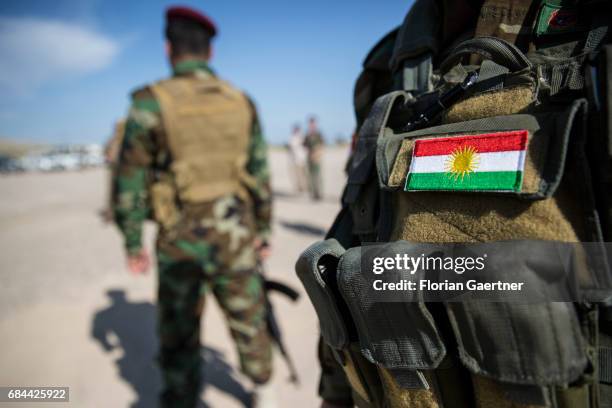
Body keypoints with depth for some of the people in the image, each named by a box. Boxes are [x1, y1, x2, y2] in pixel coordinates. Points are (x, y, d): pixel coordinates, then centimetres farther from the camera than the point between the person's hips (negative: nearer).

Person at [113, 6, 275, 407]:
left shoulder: (152, 102, -8)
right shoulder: (242, 102, 2)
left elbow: (130, 181, -6)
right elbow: (261, 175, 3)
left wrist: (133, 244, 4)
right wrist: (264, 231, 12)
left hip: (181, 239, -3)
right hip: (235, 233, 4)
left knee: (179, 333, 12)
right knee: (248, 319, 19)